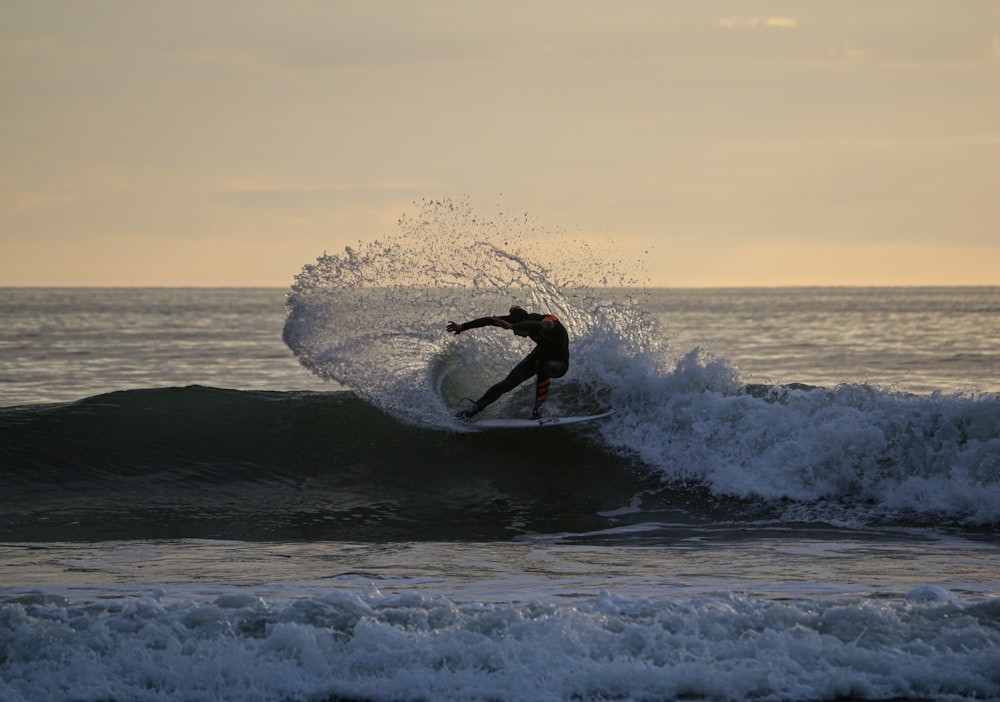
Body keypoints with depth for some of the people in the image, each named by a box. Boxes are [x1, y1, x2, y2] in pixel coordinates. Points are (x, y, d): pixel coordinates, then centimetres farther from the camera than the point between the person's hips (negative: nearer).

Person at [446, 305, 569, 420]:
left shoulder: (548, 321, -36)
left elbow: (538, 326, -61)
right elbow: (492, 320, -13)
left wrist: (511, 326, -71)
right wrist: (463, 327, -13)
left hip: (558, 363, -6)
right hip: (541, 355, 6)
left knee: (541, 366, -39)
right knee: (508, 383, -4)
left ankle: (539, 406, -25)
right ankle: (476, 408, 6)